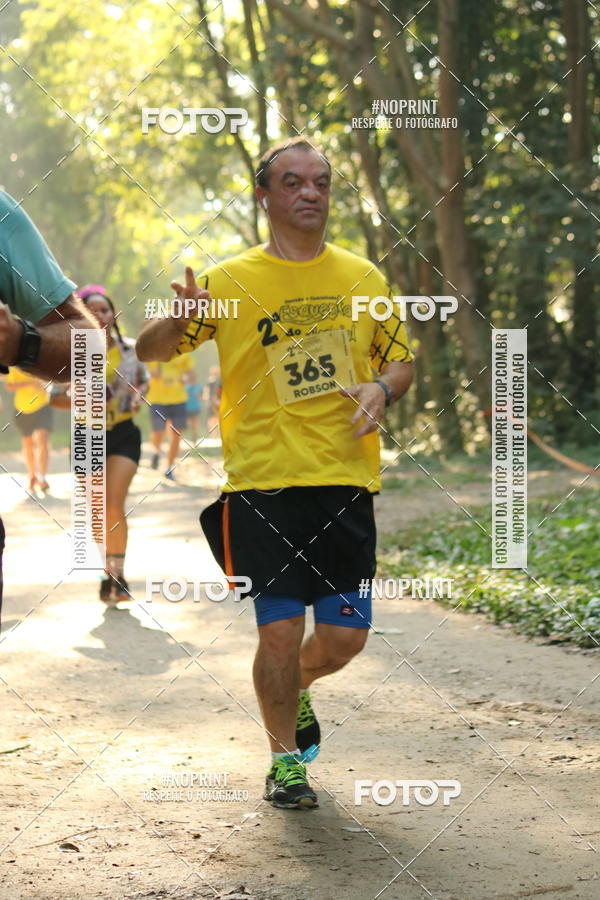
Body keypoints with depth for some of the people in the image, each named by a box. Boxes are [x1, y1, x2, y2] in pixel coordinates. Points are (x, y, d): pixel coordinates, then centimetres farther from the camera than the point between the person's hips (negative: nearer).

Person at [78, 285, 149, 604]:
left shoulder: (130, 349, -1)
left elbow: (144, 380, 16)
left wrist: (139, 395, -7)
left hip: (123, 434, 0)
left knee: (114, 504, -14)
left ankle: (117, 574, -6)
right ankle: (109, 569, 28)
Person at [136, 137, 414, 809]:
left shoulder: (362, 277, 9)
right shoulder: (231, 281, 1)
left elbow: (400, 358, 18)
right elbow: (148, 350, 5)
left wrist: (382, 387, -5)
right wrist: (181, 322, -18)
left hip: (346, 482, 3)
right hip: (262, 483, -3)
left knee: (346, 636, 3)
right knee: (280, 630, -6)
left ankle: (295, 687, 38)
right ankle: (284, 757, 17)